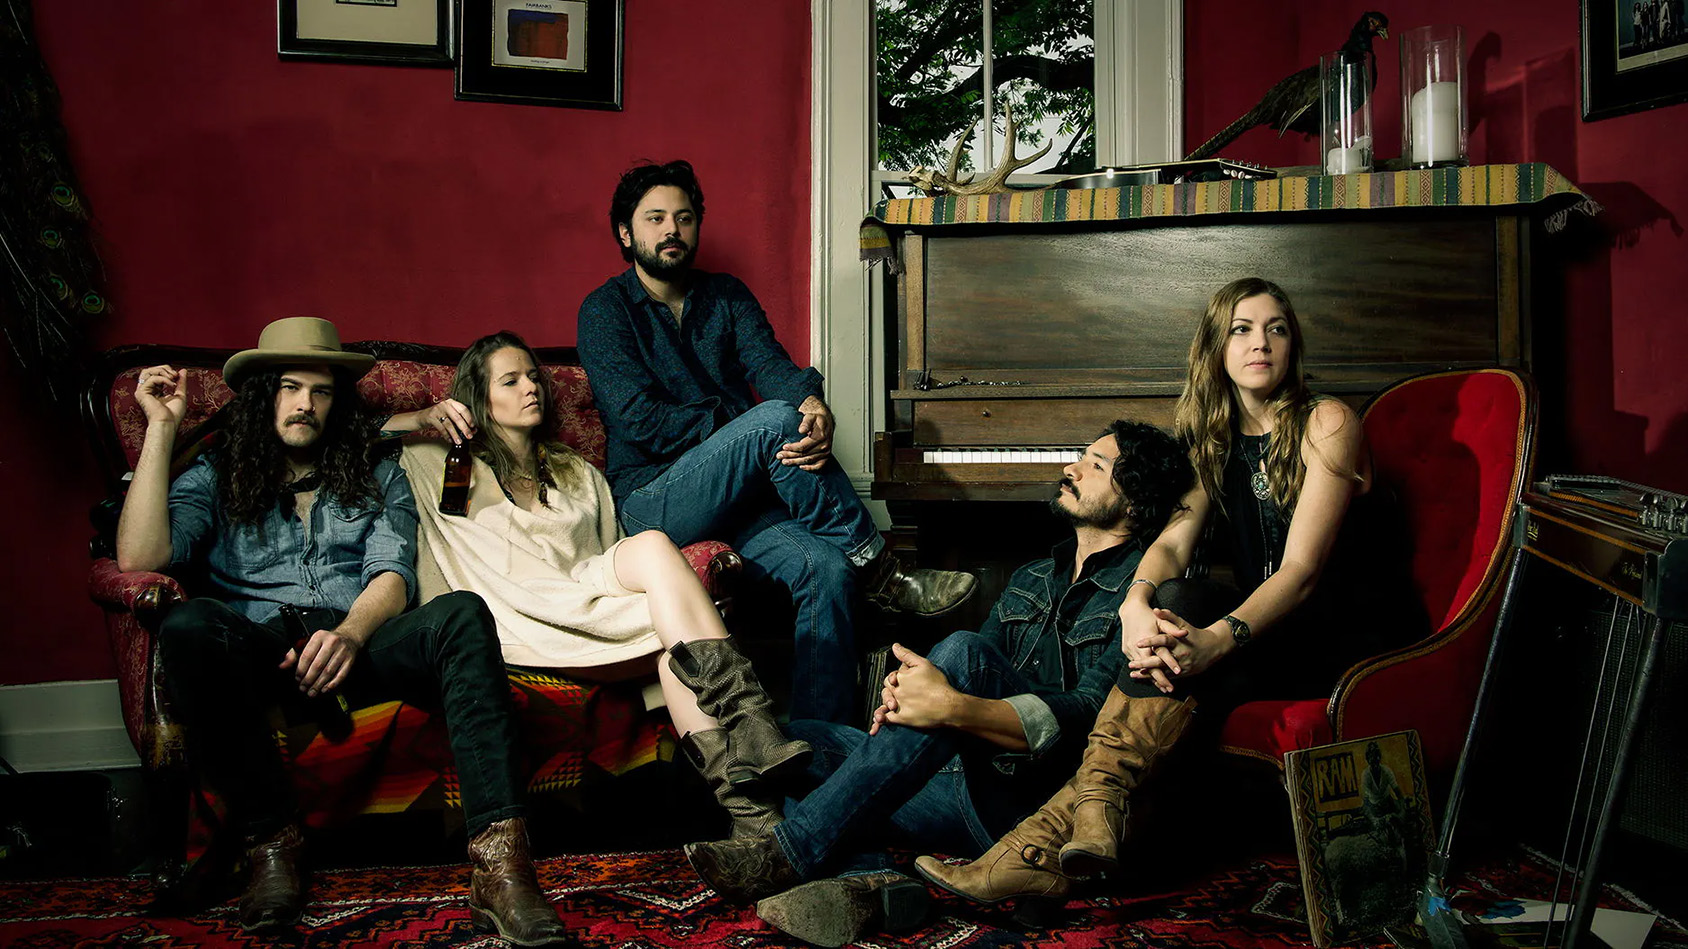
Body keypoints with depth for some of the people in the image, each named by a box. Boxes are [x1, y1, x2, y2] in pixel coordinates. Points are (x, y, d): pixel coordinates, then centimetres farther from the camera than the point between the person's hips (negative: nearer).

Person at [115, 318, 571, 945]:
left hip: (364, 643, 1)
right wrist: (162, 427, 4)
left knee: (462, 614, -32)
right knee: (190, 624, -35)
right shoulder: (215, 479, 21)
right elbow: (139, 556, 1)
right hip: (262, 651, 0)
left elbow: (393, 575, 6)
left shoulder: (379, 478, 24)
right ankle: (272, 841, -24)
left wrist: (350, 633, -17)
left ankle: (499, 864, -43)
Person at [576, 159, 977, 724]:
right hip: (654, 499, -4)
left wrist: (811, 402, -28)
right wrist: (750, 427, -19)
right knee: (775, 419, -30)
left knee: (826, 570, -25)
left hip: (741, 496, 5)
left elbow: (769, 362, -3)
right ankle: (879, 571, -17)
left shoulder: (727, 296, 17)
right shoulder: (605, 311, 3)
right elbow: (642, 422, -12)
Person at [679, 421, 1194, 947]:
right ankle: (866, 886, -33)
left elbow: (1093, 717, -18)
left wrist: (952, 707, -31)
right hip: (970, 785, 8)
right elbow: (968, 687, 16)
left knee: (962, 652, -30)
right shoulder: (1031, 578, 22)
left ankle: (791, 854, -33)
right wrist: (908, 689, -9)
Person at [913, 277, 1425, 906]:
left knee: (1184, 606, -30)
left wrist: (1216, 640, -38)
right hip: (1275, 630, 6)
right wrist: (1137, 604, -30)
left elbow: (1302, 569, -20)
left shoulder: (1326, 424, -10)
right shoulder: (1215, 437, 9)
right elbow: (1173, 541, -5)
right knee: (1173, 608, -26)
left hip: (1356, 635, -5)